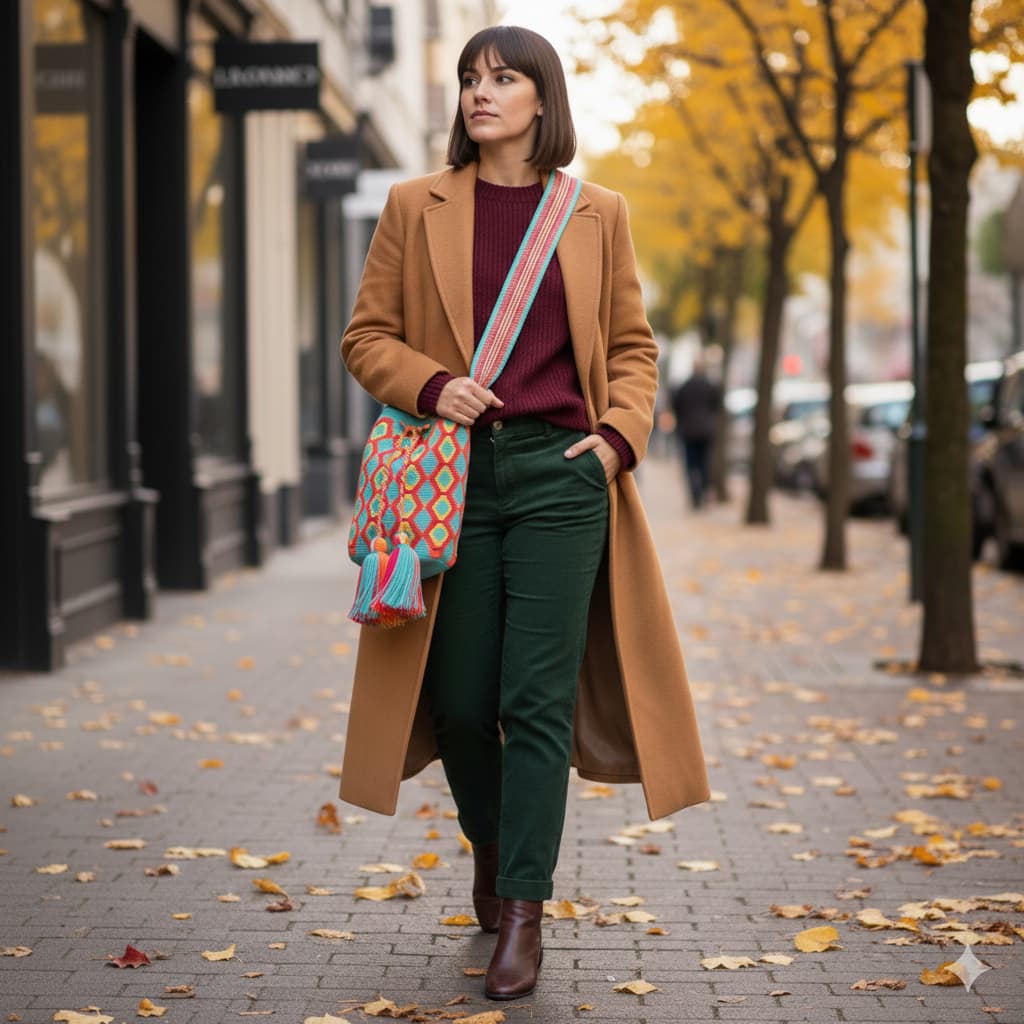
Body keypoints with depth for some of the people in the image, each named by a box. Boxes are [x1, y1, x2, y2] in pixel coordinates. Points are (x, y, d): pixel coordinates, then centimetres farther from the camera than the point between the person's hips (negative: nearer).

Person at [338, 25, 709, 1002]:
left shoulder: (596, 215, 7)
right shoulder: (414, 207, 6)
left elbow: (632, 344, 13)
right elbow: (366, 337, 8)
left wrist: (619, 435, -3)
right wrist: (432, 386, -11)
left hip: (561, 471, -1)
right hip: (454, 471, 1)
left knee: (538, 696, -7)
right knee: (461, 697, 6)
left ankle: (522, 912, -2)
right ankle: (490, 841, 35)